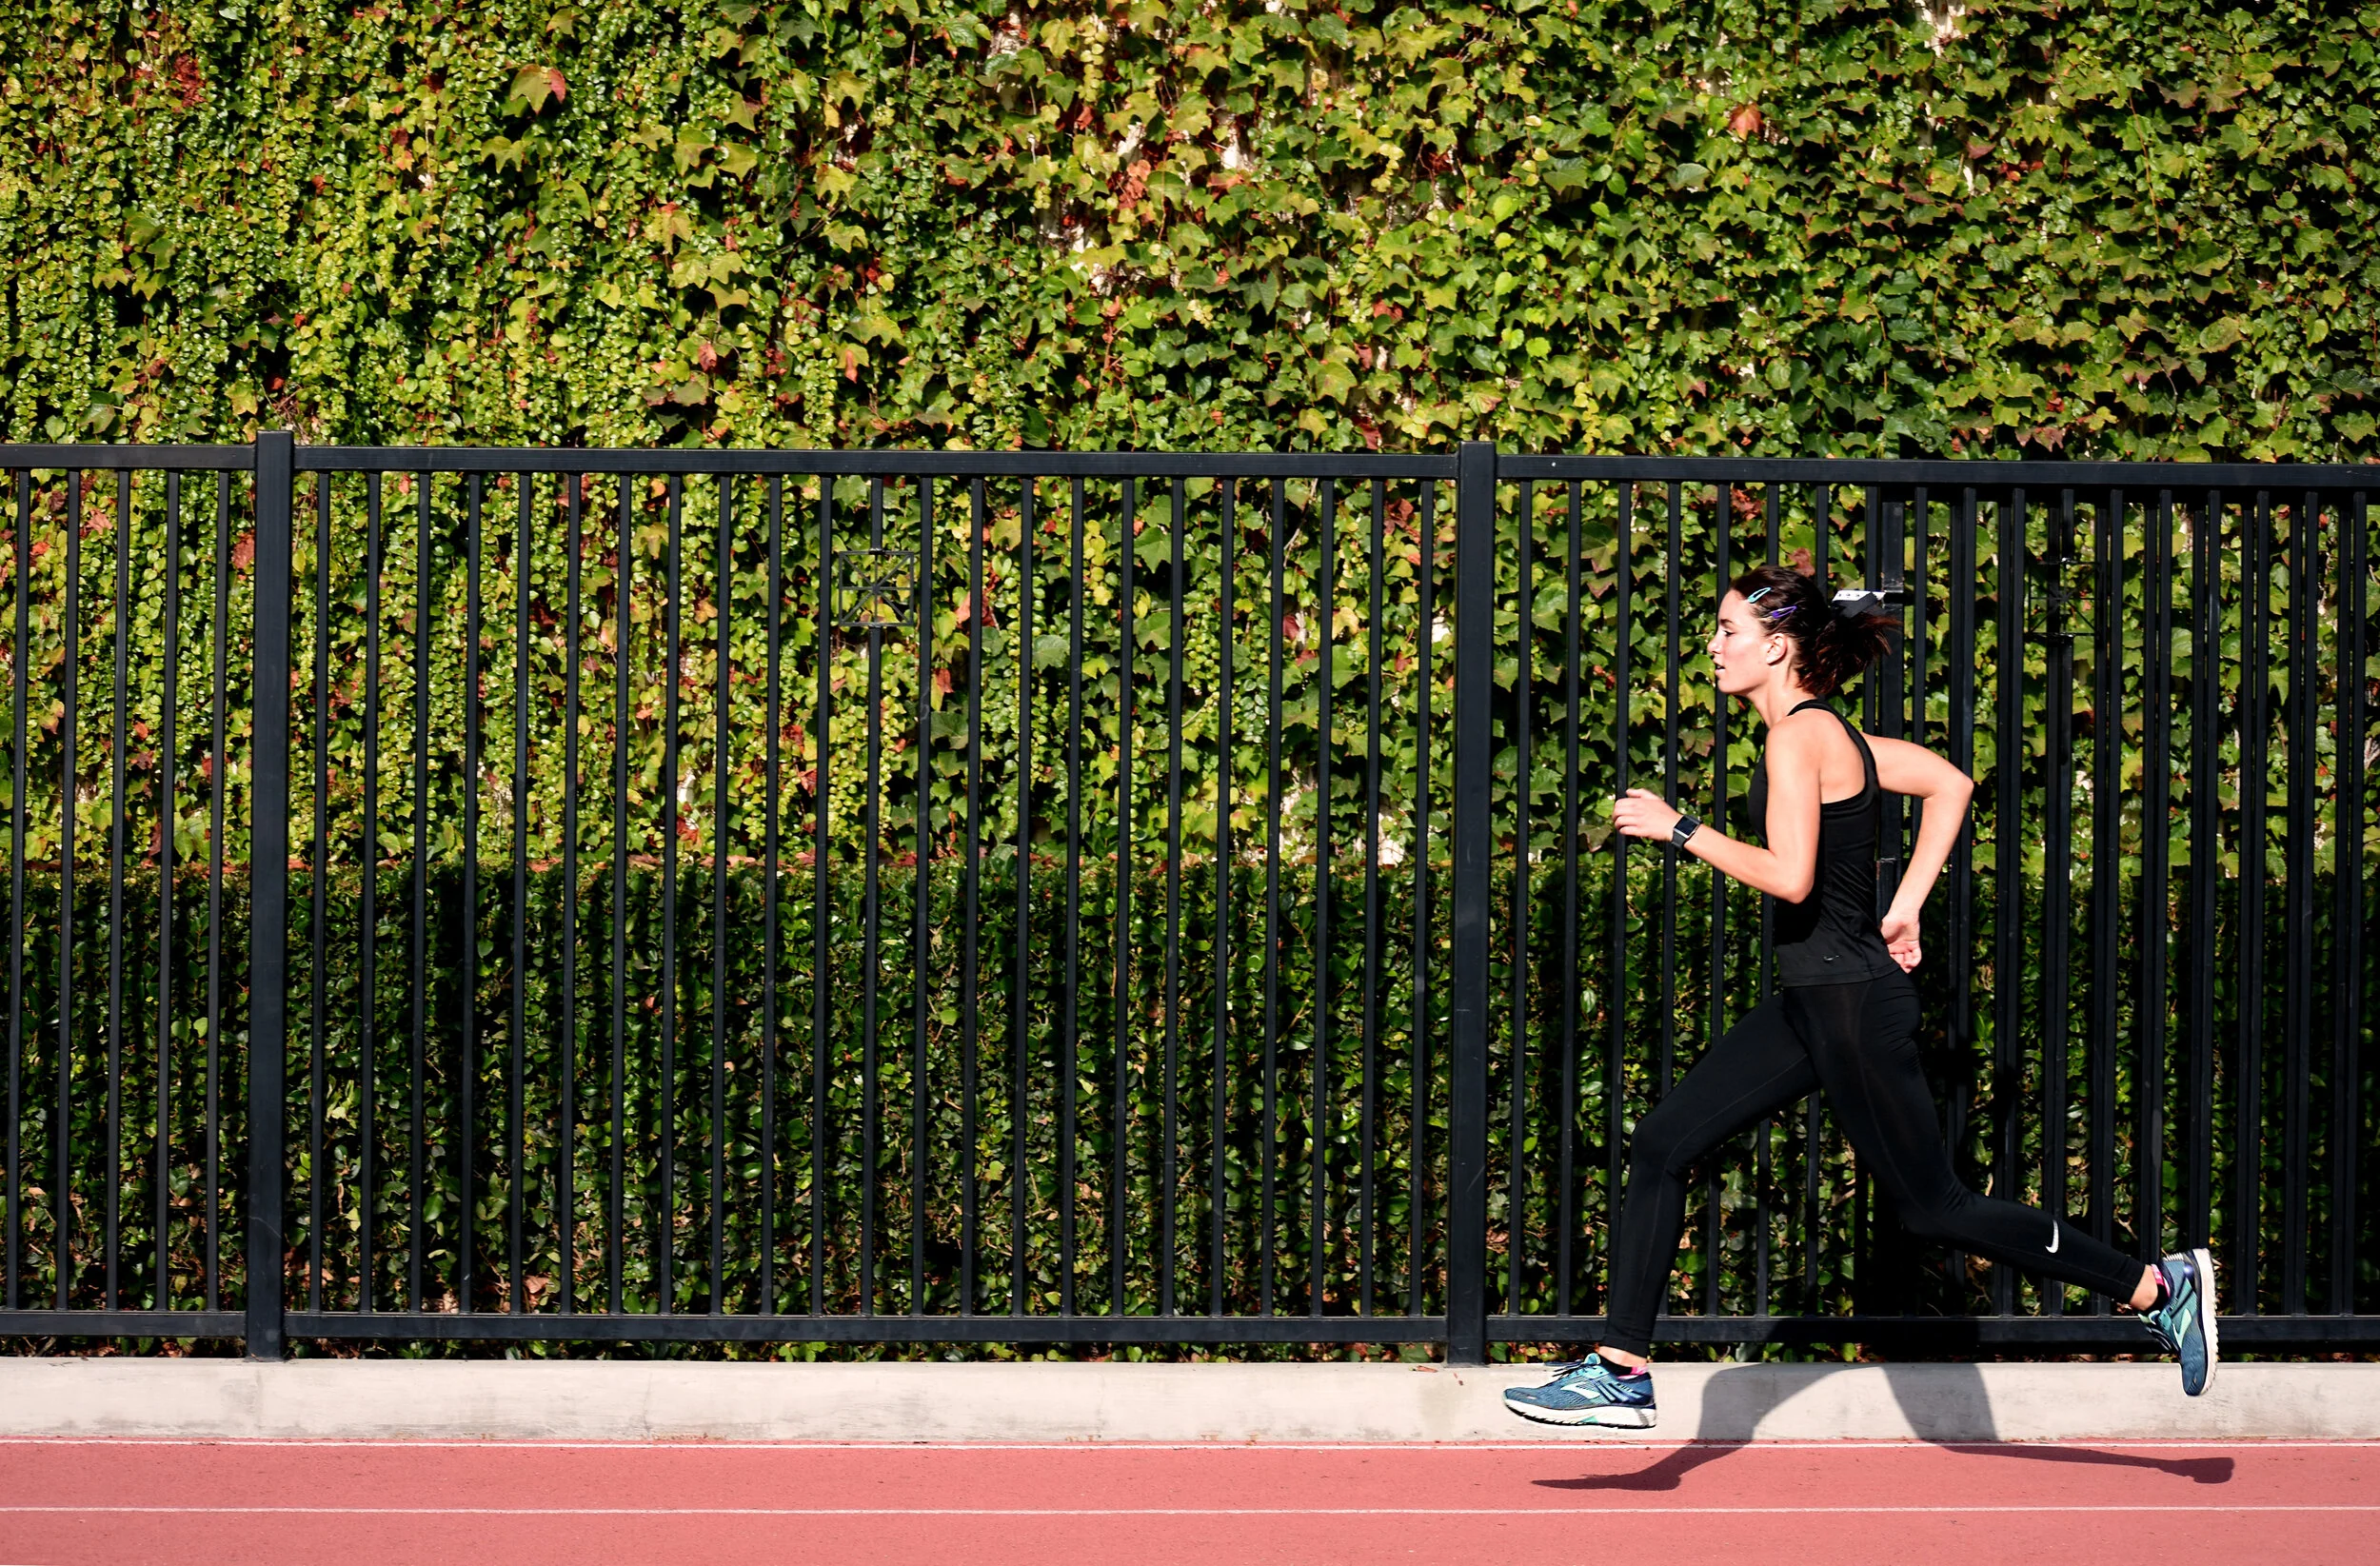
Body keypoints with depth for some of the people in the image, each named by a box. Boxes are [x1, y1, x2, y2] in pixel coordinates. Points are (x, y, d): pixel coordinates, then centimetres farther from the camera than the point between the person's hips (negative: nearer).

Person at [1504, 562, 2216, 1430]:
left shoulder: (1799, 738, -16)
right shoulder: (1830, 731, 12)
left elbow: (1790, 876, -25)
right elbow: (1951, 783, 18)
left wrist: (1680, 830, -16)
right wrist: (1905, 905, 14)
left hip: (1853, 1005, -10)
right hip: (1810, 1004, 10)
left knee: (1935, 1209, -1)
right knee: (1661, 1145, 5)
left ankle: (2160, 1287, 9)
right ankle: (1622, 1374, 6)